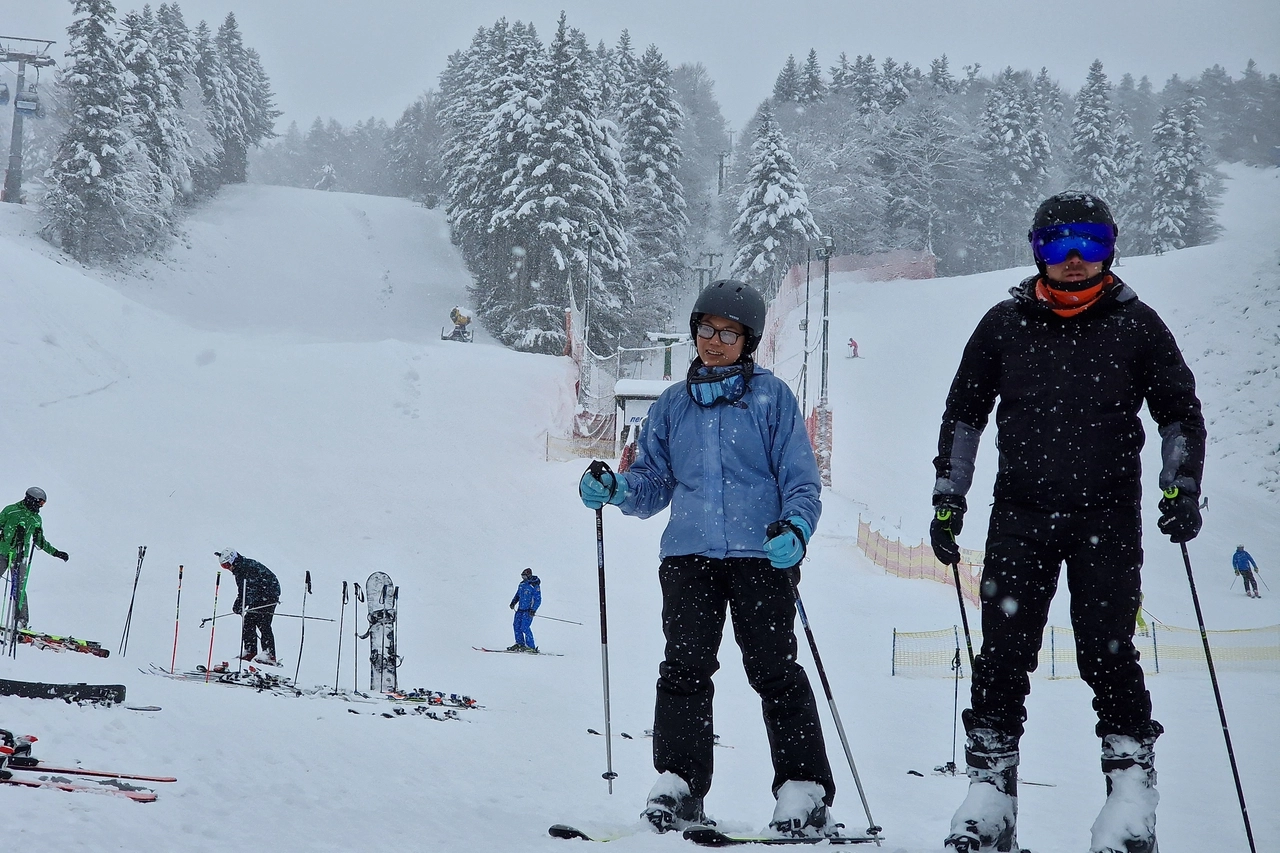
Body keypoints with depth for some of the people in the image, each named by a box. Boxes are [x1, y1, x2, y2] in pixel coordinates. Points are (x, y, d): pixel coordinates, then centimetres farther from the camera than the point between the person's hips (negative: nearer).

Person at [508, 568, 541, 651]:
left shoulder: (534, 586, -13)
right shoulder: (522, 584, 10)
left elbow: (538, 600, -14)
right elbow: (518, 594, 23)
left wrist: (533, 610, -23)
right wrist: (513, 602, 8)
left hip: (529, 610, -8)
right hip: (520, 609, 8)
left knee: (524, 628, -15)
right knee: (516, 625, 6)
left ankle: (531, 646, -10)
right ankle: (520, 643, 19)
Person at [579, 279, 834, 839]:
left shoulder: (771, 396, 6)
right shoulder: (673, 405, 16)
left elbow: (802, 479, 2)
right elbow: (653, 483, 18)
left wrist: (795, 529, -16)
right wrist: (613, 488, -3)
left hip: (760, 554, -3)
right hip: (689, 555, 3)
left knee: (773, 671, -3)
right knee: (684, 666, -7)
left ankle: (804, 791, 1)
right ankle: (678, 784, -3)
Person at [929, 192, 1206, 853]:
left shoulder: (1136, 325, 5)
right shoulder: (1006, 324, 8)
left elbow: (1180, 413, 12)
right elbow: (963, 413, 16)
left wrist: (1181, 488, -1)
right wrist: (947, 499, 11)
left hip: (1108, 515, -1)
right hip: (1021, 513, 2)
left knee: (1106, 653, -7)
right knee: (1004, 653, -2)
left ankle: (1131, 789, 2)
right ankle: (991, 787, 4)